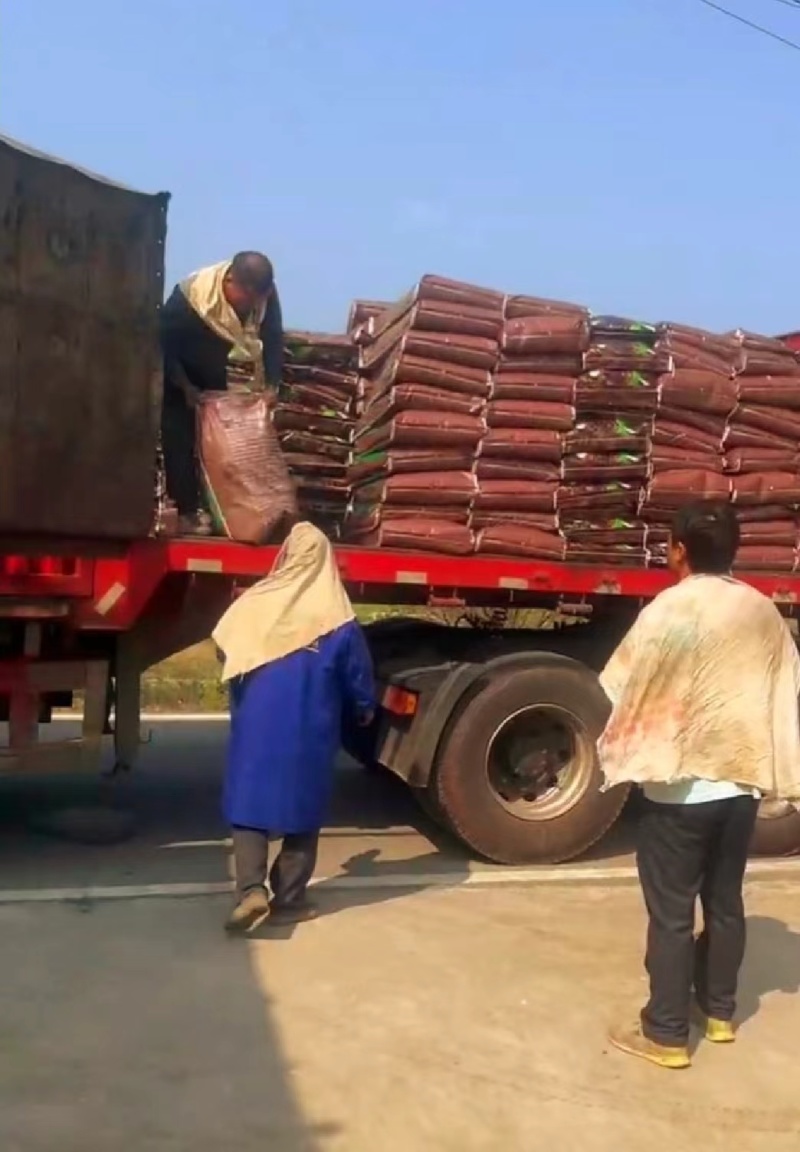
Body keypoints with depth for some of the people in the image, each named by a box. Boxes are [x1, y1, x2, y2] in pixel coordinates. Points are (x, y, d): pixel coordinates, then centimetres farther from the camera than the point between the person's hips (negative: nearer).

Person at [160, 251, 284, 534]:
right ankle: (186, 512, -4)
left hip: (218, 378, 5)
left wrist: (271, 384, -18)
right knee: (179, 442, -8)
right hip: (179, 375, -4)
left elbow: (274, 339, -10)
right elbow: (163, 342, -25)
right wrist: (186, 387, -23)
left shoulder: (266, 295, -23)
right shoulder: (190, 296, -36)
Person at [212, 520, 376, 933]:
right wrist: (363, 711, 24)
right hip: (310, 734, -1)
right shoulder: (339, 622, -6)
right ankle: (288, 898, 17)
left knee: (248, 807, 8)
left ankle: (251, 890, -7)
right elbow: (358, 680, 2)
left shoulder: (254, 605, -3)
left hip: (256, 728, 1)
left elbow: (226, 656, 9)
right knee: (303, 811, 12)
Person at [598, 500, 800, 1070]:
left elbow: (621, 687, -11)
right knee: (725, 902, 19)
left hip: (680, 788, -6)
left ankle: (666, 1034, 12)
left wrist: (625, 754, 7)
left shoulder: (670, 609, -16)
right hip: (742, 783, 6)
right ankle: (719, 1010, 33)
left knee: (671, 914, 4)